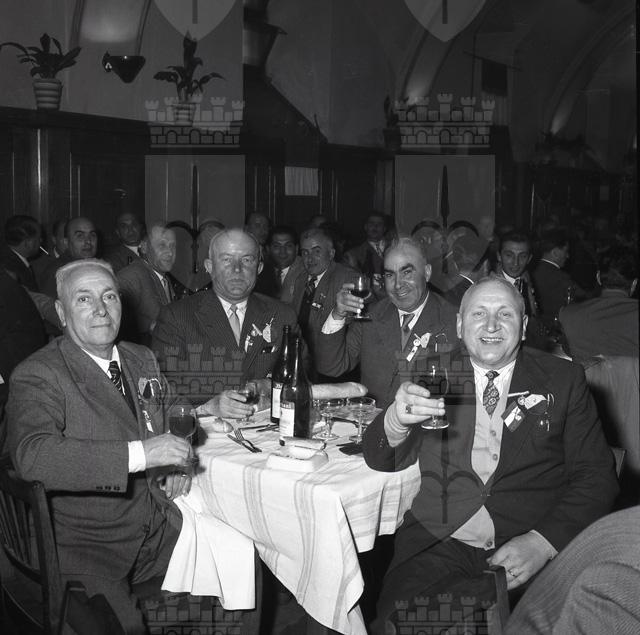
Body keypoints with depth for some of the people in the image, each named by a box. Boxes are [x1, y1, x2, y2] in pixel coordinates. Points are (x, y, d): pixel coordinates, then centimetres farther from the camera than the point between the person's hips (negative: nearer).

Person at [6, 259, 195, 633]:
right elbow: (32, 455, -29)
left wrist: (174, 468, 3)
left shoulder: (142, 360, 11)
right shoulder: (37, 376, -12)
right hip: (88, 544, -6)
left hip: (159, 528, 6)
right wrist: (138, 454, -35)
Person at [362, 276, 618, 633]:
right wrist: (397, 420, -17)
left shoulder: (563, 379, 9)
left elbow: (596, 475, 4)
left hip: (529, 552, -1)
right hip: (439, 545, 1)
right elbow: (382, 461, 7)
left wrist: (543, 542, -14)